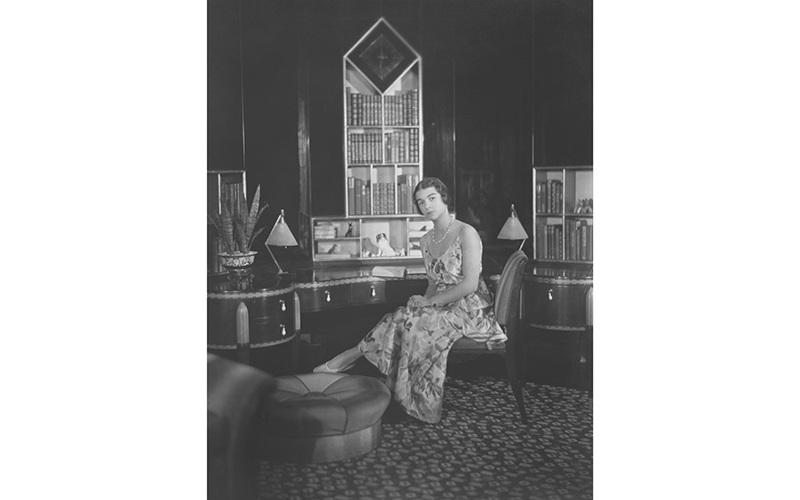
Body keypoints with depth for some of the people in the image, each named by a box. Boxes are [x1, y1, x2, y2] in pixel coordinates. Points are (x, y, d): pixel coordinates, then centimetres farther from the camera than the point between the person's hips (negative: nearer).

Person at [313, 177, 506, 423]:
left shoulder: (466, 233, -11)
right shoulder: (425, 241, 10)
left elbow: (470, 284, -18)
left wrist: (429, 301, -17)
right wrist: (422, 304, -7)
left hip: (471, 309, -6)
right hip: (443, 308, 6)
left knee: (408, 320, -23)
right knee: (404, 318, -20)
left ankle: (352, 355, -8)